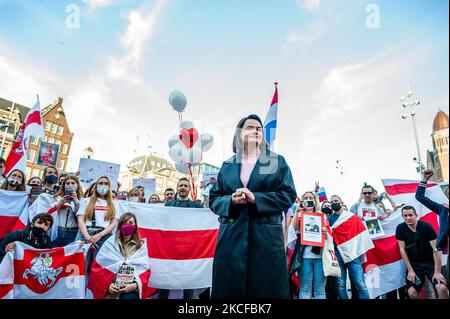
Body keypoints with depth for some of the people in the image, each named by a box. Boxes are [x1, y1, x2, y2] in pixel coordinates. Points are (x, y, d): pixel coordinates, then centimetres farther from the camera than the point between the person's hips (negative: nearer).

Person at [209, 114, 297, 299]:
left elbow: (288, 195, -1)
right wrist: (231, 200, -12)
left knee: (267, 289, 4)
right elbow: (214, 199, 10)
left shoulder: (277, 162, 8)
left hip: (266, 236, -1)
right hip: (231, 236, 2)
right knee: (229, 288, 7)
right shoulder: (227, 165, 12)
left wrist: (255, 198, -13)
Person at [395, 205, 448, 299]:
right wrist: (410, 270, -7)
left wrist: (437, 272, -16)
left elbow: (436, 249, -13)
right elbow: (402, 250, -4)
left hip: (430, 263, -1)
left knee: (442, 288, -24)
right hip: (413, 264, 1)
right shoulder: (400, 228, -8)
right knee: (411, 292, -14)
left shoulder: (426, 226, -14)